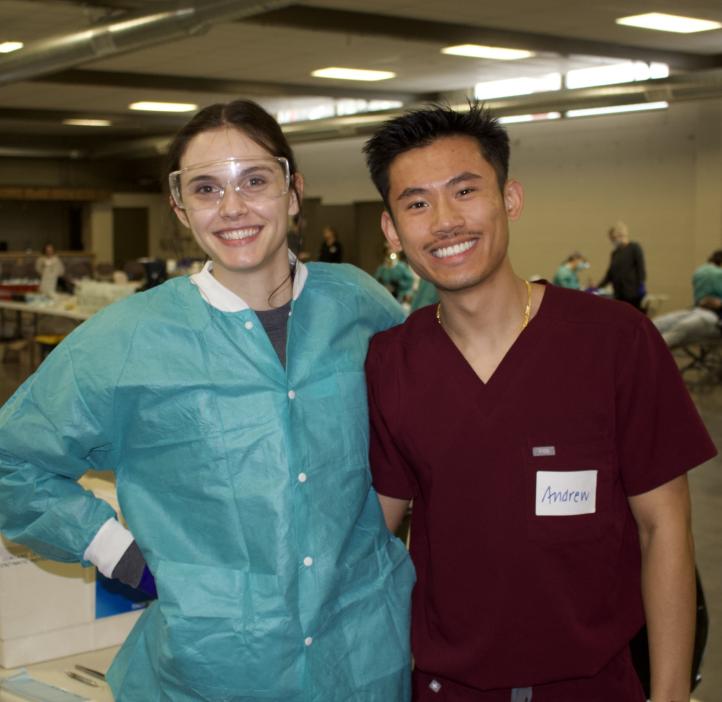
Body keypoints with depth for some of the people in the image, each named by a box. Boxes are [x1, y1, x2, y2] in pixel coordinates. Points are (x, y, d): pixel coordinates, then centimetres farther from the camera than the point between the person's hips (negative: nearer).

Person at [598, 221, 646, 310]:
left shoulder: (634, 248, 0)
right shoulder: (615, 253, 15)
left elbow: (641, 267, -7)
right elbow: (609, 274, 16)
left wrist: (641, 285, -16)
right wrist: (597, 288, 9)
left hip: (634, 294, -5)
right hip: (619, 295, 5)